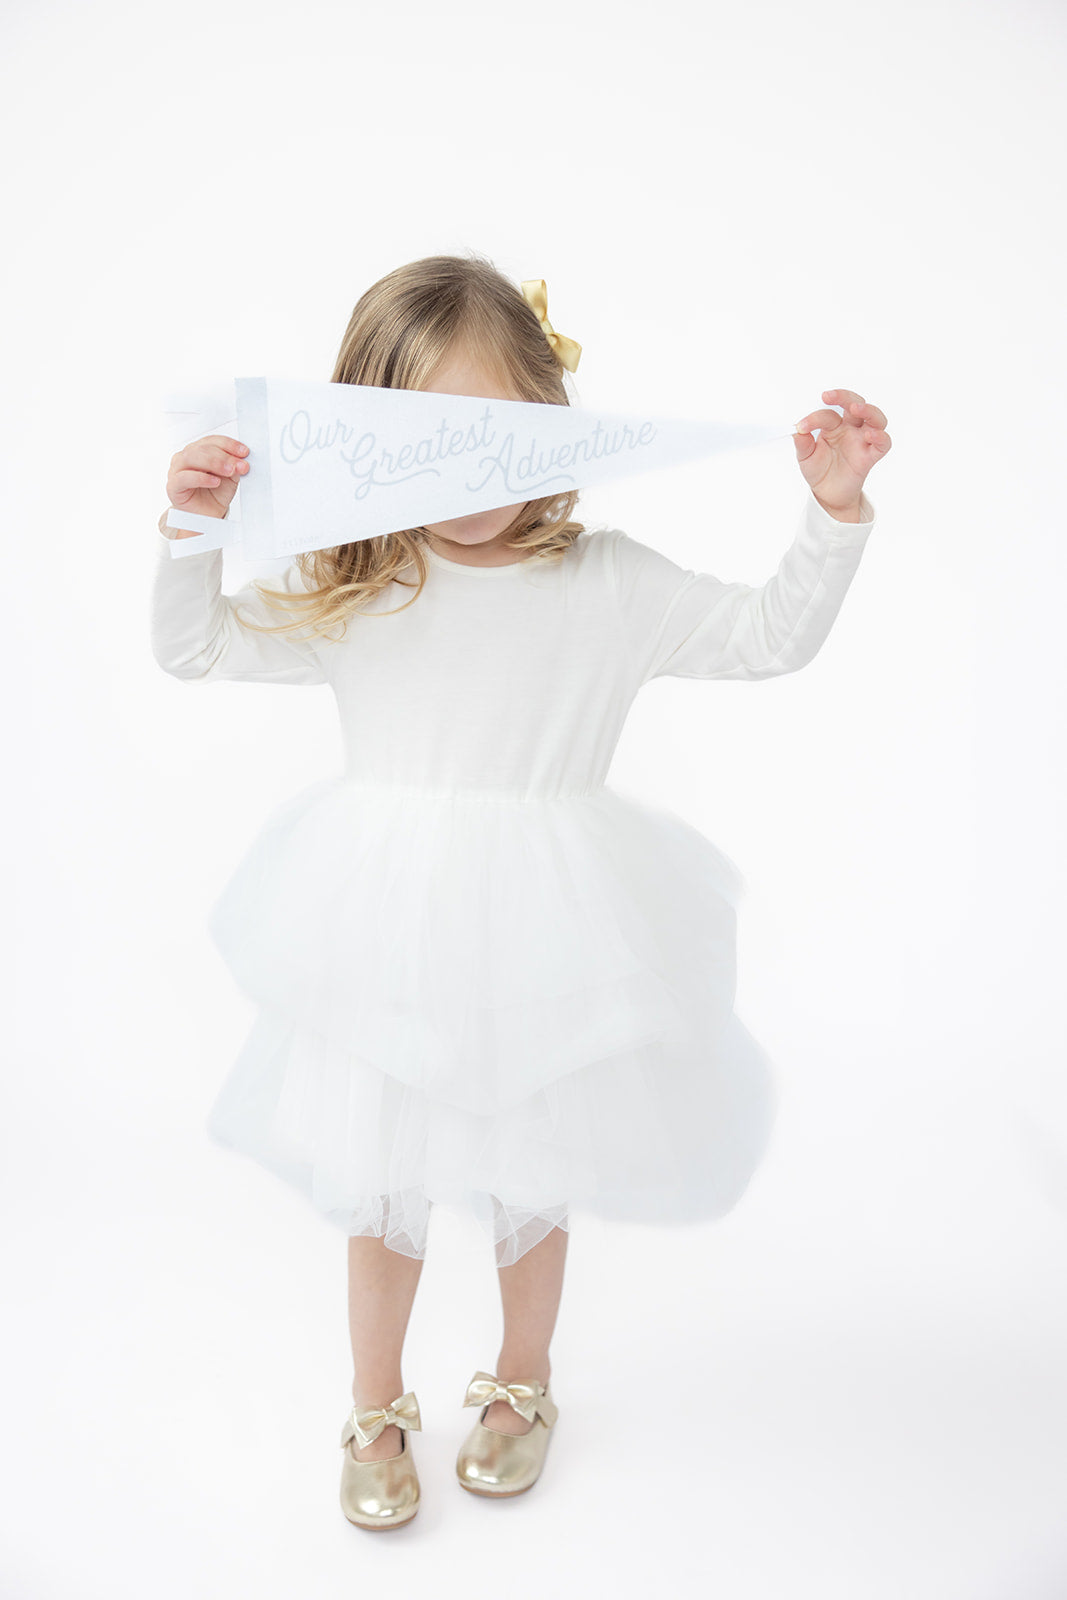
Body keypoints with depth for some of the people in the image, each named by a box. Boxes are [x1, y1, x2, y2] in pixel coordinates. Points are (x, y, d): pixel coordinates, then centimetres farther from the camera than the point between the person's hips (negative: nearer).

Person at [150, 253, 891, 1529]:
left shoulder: (605, 584, -6)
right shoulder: (346, 593, -4)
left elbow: (772, 637, -3)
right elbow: (193, 649, 3)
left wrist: (833, 511, -15)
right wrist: (194, 530, -13)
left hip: (535, 948, -1)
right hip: (387, 944, 1)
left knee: (529, 1188, 18)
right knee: (380, 1191, 17)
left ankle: (521, 1383, 48)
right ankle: (375, 1409, 43)